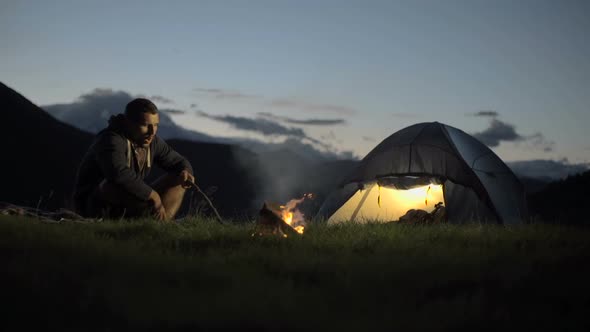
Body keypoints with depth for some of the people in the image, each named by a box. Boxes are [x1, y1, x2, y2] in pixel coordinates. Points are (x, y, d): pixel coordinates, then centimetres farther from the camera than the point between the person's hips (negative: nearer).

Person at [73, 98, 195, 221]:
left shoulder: (152, 141, 2)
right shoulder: (112, 140, -23)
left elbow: (178, 162, 14)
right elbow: (119, 174, -41)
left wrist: (185, 172, -12)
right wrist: (153, 196, -35)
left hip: (127, 207, 8)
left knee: (179, 180, -1)